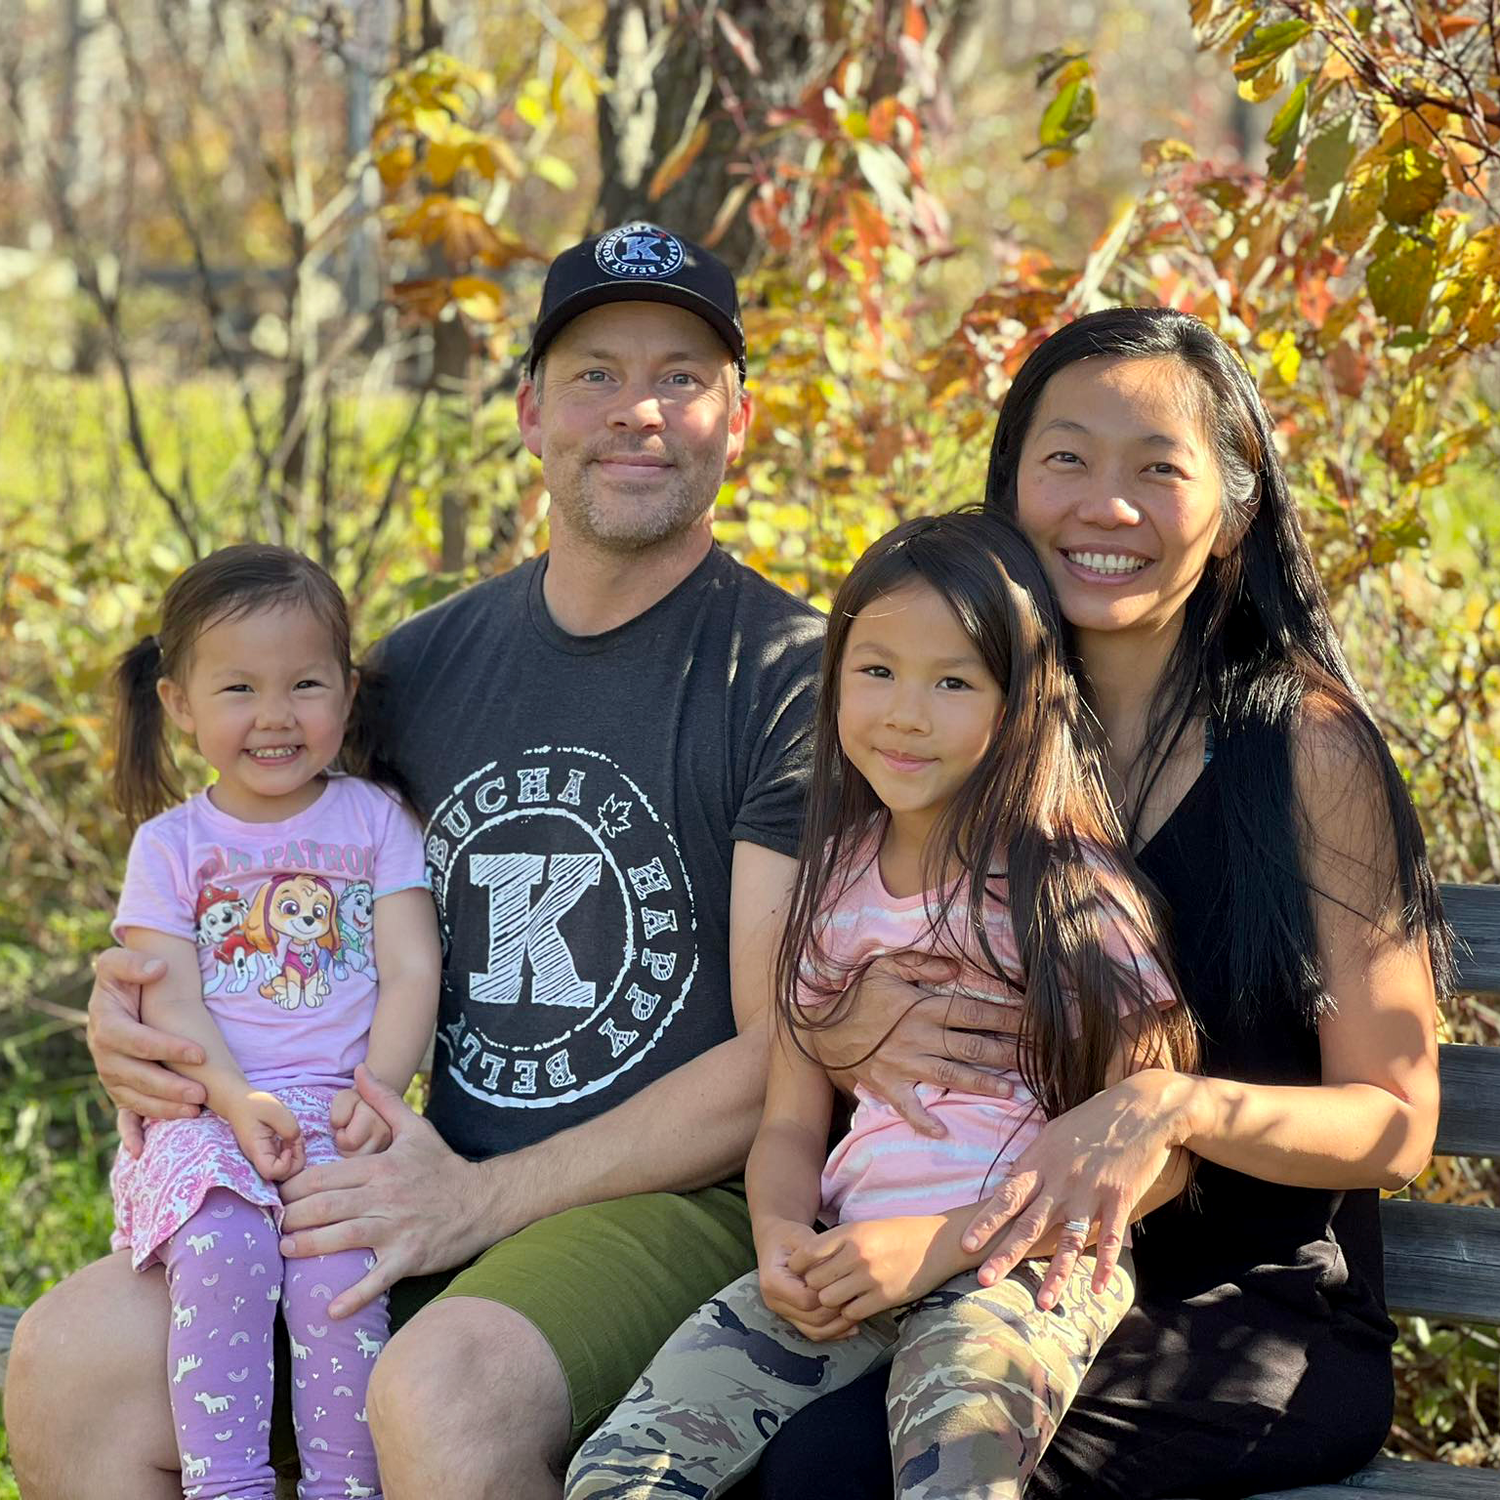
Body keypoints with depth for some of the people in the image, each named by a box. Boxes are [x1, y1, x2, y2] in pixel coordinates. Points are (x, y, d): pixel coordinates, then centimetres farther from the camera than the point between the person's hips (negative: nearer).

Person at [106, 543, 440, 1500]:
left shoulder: (375, 821, 12)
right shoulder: (171, 845, 12)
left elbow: (411, 972, 3)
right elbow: (170, 1001, 2)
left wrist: (377, 1089, -14)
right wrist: (239, 1100, -16)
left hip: (343, 1107, 0)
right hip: (209, 1110, 0)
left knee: (336, 1266, -28)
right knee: (221, 1251, -29)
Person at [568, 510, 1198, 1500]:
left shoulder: (1070, 886, -3)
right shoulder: (834, 880, 14)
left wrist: (937, 1245, -16)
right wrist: (781, 1236, -7)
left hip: (1020, 1264, -5)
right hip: (843, 1262, 5)